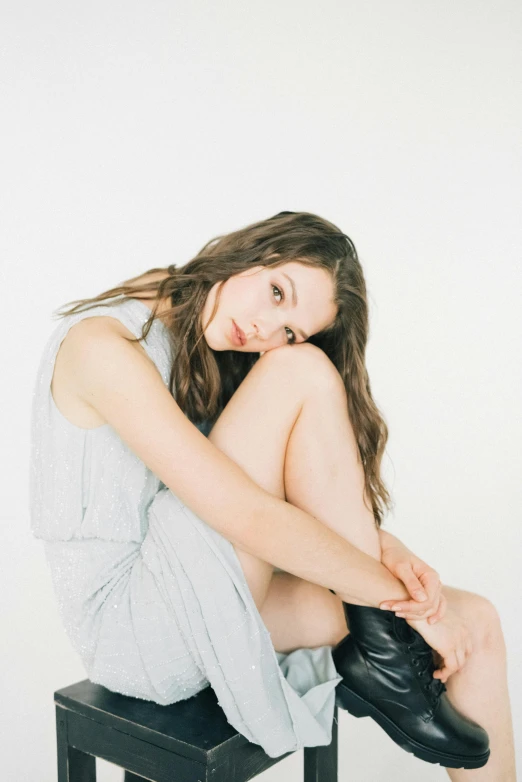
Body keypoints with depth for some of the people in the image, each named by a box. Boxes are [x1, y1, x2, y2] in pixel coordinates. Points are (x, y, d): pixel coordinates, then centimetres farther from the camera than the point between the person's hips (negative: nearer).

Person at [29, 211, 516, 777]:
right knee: (304, 374, -21)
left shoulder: (217, 356, 8)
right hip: (131, 626, -8)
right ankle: (383, 652, -13)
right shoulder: (104, 346, -20)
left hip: (201, 602, 8)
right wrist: (402, 598, -19)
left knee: (472, 623, -6)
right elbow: (250, 519, -26)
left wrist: (384, 549, -14)